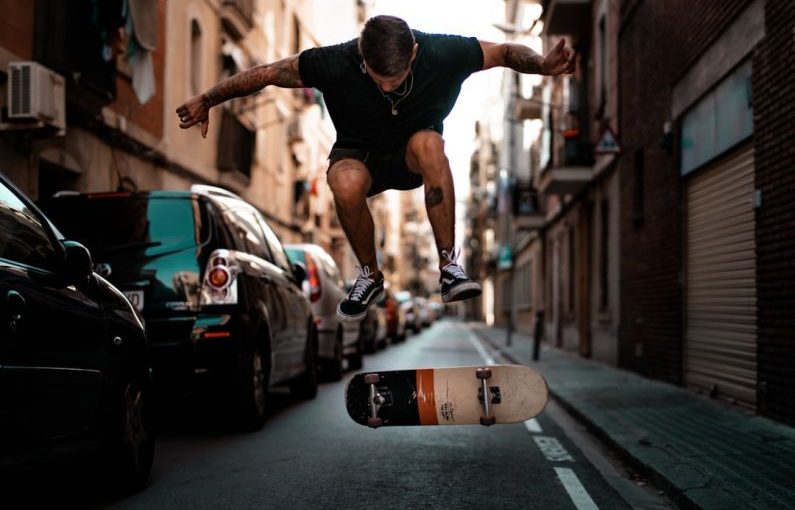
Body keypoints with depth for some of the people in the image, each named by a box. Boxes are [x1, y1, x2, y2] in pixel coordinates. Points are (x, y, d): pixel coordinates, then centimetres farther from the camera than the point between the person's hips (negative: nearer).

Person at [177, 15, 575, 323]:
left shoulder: (441, 53, -24)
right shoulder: (336, 63, -26)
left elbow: (503, 52, -10)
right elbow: (267, 73, -16)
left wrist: (542, 65, -30)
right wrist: (206, 101, -15)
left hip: (415, 156, 1)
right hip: (360, 155, -1)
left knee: (427, 141, -37)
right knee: (347, 183, -38)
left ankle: (449, 267, -28)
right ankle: (370, 276, -10)